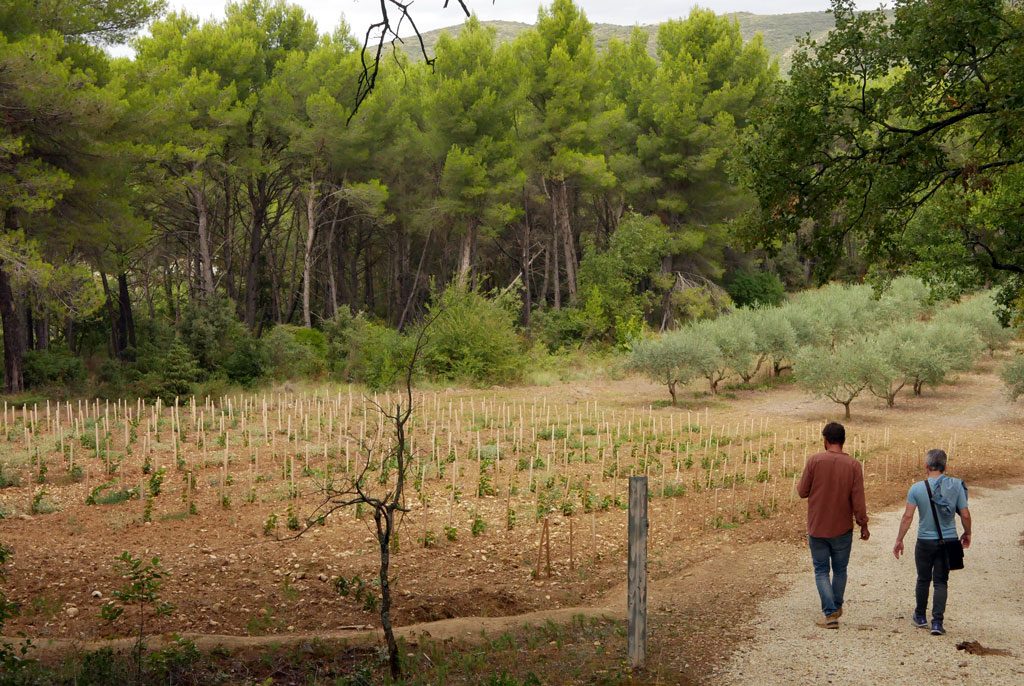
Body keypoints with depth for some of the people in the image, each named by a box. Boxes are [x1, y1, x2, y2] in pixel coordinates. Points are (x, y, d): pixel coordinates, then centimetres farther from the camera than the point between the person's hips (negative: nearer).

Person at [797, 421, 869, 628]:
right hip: (842, 528, 1)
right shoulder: (853, 465, -10)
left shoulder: (814, 461, -12)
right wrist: (863, 525, 1)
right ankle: (837, 608, 33)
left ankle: (830, 613, -3)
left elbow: (802, 491, -5)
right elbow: (858, 500, -10)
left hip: (817, 527, -1)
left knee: (821, 570, 8)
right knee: (840, 569, 19)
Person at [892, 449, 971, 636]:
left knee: (923, 580, 17)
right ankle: (937, 622, 0)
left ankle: (920, 617, 31)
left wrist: (899, 540, -1)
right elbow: (965, 515, -3)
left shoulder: (917, 488, -10)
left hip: (925, 541, -1)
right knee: (941, 582, 7)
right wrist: (967, 533, 15)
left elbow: (907, 517, -10)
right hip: (949, 541, 1)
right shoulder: (956, 485, -7)